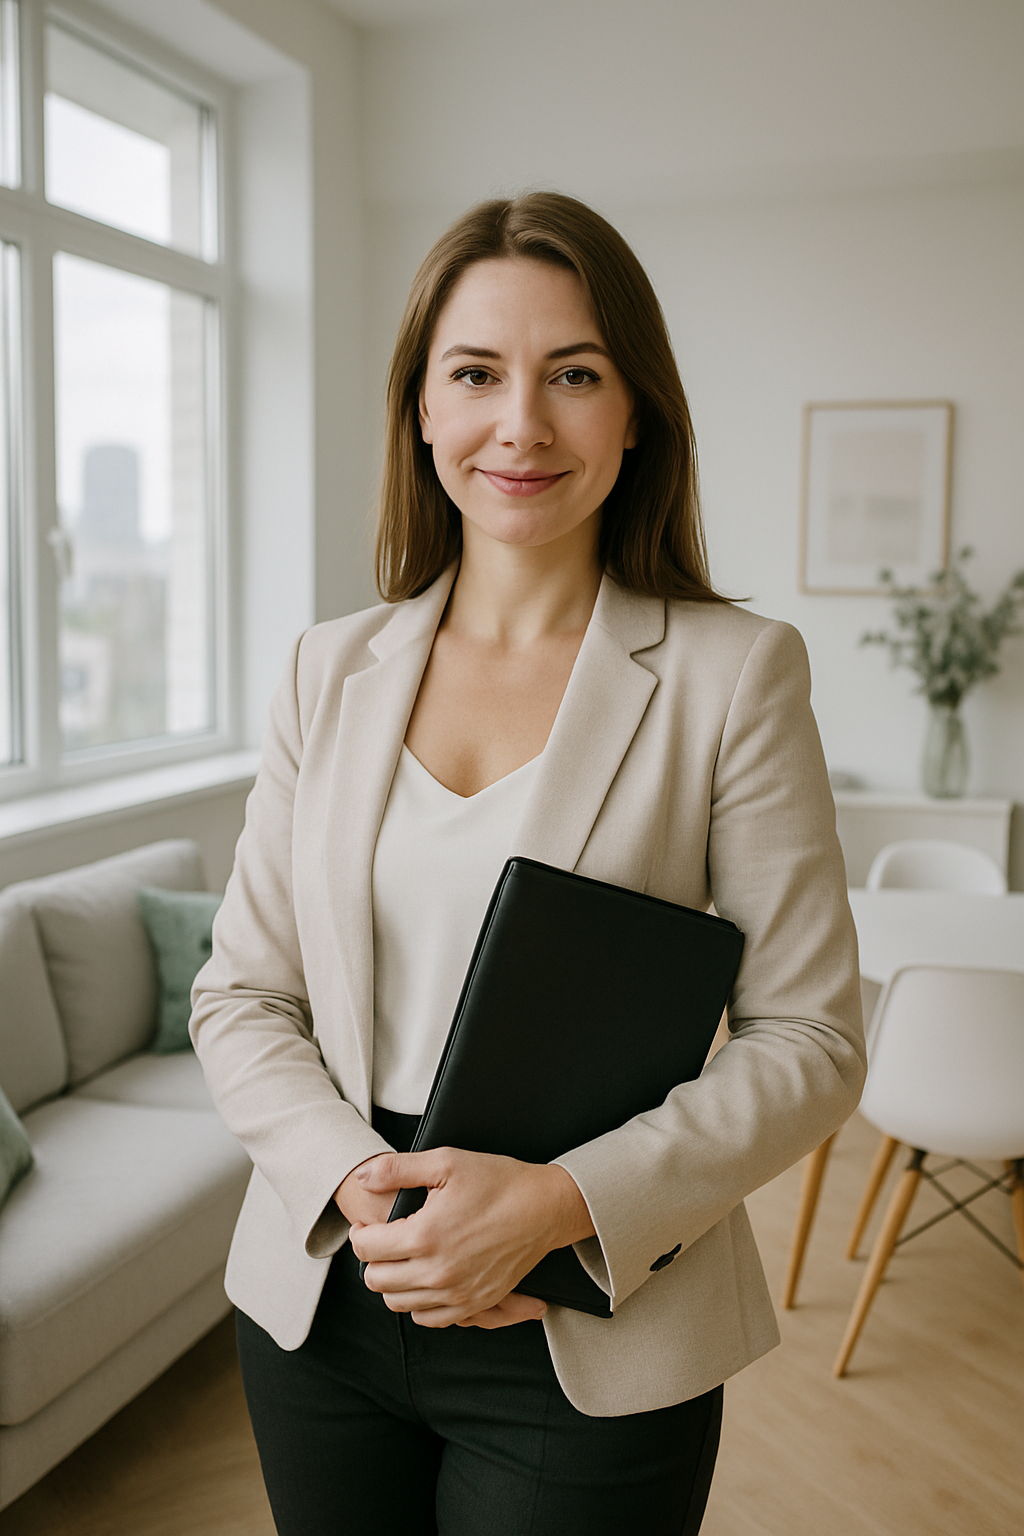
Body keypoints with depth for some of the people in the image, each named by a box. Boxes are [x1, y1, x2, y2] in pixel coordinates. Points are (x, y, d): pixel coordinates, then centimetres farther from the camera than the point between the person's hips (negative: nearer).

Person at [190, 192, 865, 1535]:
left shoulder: (735, 673, -9)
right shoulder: (332, 671, 1)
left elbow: (809, 1040, -9)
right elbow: (240, 994, 2)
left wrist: (558, 1202, -20)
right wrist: (357, 1185, -14)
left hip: (588, 1346, -3)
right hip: (322, 1303, 3)